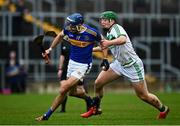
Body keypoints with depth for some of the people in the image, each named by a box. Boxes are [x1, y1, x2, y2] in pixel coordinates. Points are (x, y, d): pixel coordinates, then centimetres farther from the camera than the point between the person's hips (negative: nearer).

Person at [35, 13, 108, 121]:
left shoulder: (91, 33, -23)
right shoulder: (68, 29, -12)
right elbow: (60, 36, 12)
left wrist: (105, 59, -4)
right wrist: (50, 49, 14)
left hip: (83, 66, -6)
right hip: (72, 62, 6)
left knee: (63, 89, -14)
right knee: (73, 91, 16)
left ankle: (47, 115, -5)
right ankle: (88, 99, 46)